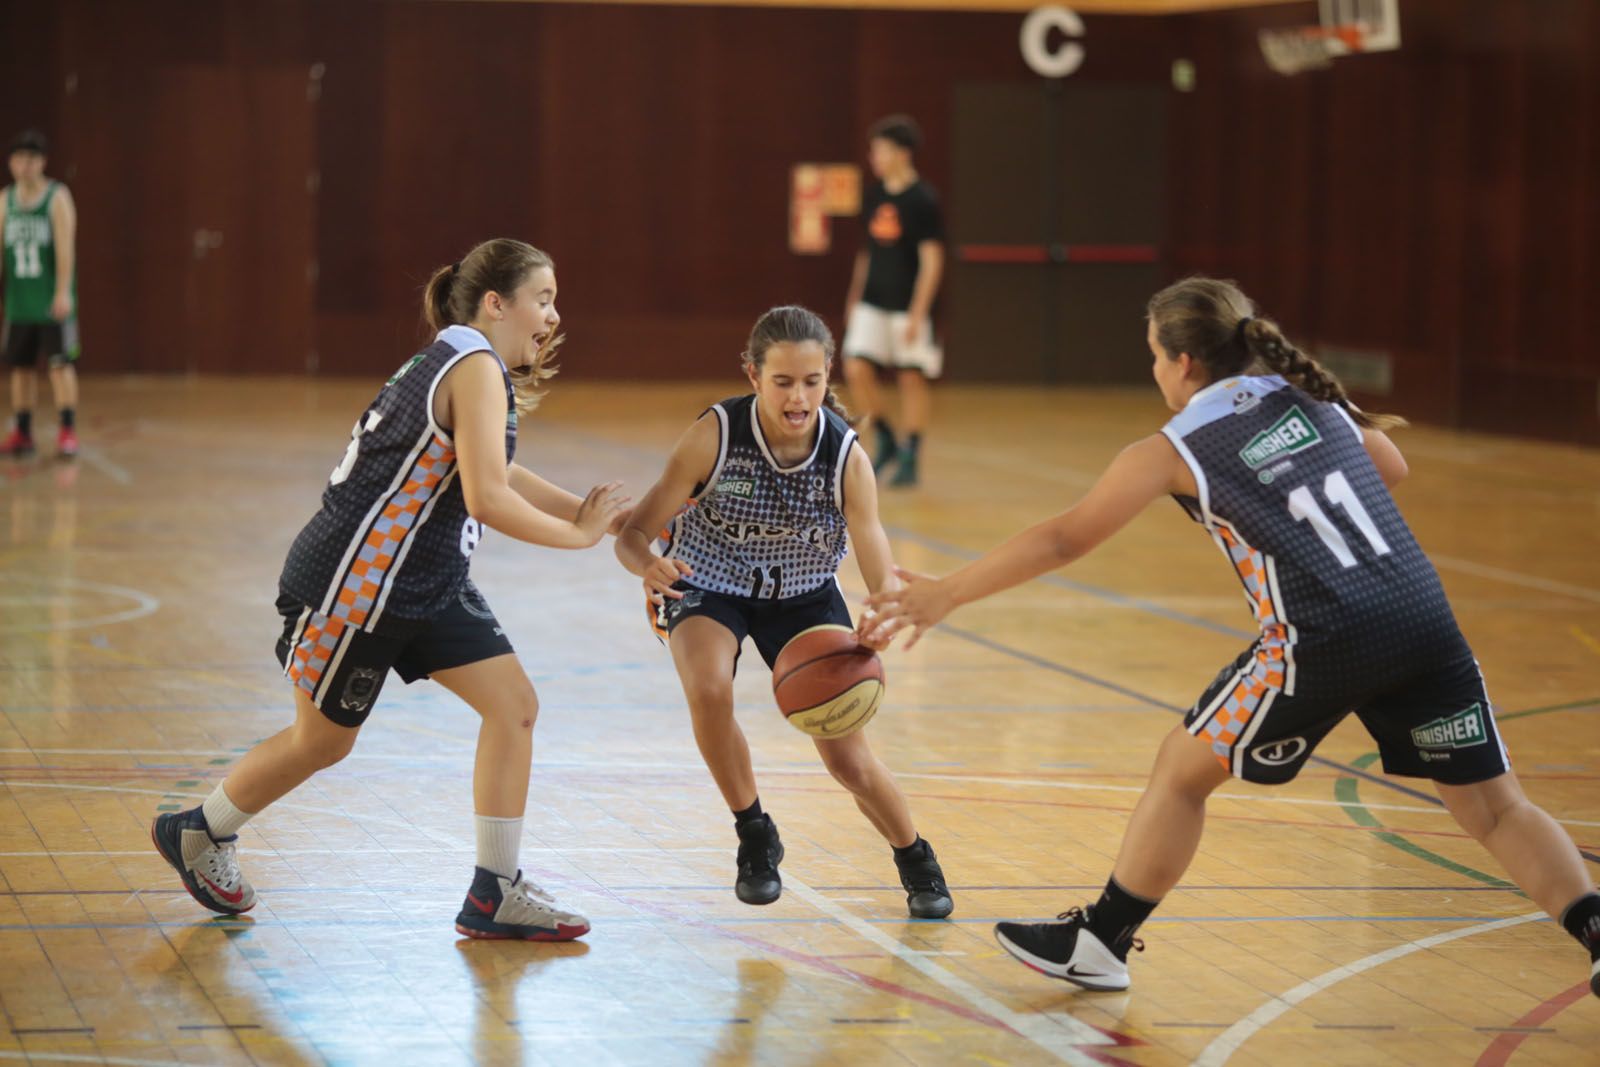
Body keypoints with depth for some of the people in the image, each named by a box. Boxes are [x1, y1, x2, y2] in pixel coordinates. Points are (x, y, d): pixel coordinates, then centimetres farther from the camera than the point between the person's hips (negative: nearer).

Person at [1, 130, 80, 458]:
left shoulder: (57, 197, -6)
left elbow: (65, 248, -14)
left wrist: (63, 293, -22)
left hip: (53, 302, -5)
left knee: (60, 364, -6)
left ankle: (68, 431, -3)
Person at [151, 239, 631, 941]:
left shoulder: (461, 364, 10)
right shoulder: (475, 368, -19)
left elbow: (496, 476, 19)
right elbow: (487, 499, -28)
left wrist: (589, 512, 8)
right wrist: (576, 535, -16)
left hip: (426, 583, 10)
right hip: (355, 583, -10)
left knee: (514, 706, 0)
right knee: (323, 739, 8)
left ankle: (495, 894, 4)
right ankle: (199, 832, 32)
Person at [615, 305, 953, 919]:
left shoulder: (846, 457, -24)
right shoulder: (714, 436, -28)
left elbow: (881, 575, -27)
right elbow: (636, 532, -27)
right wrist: (648, 564, -52)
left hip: (804, 592, 1)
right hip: (708, 584, -1)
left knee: (848, 758, -3)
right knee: (709, 689, -32)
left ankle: (916, 861, 28)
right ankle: (754, 838, -8)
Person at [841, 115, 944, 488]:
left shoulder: (923, 199, -11)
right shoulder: (874, 196, 8)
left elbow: (932, 259, -12)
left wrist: (918, 313, -17)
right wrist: (854, 298, 16)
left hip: (908, 306, -6)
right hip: (872, 303, 6)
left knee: (912, 378, 1)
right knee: (856, 370, -5)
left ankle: (909, 459, 9)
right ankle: (886, 442, 13)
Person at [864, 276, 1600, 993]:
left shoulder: (1173, 451, 3)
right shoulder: (1308, 396, 15)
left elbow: (1062, 540, 6)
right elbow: (1392, 469, 31)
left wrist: (944, 595, 13)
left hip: (1326, 642, -4)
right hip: (1425, 619, 4)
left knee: (1183, 767, 16)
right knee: (1493, 805, 12)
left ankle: (1098, 945, 25)